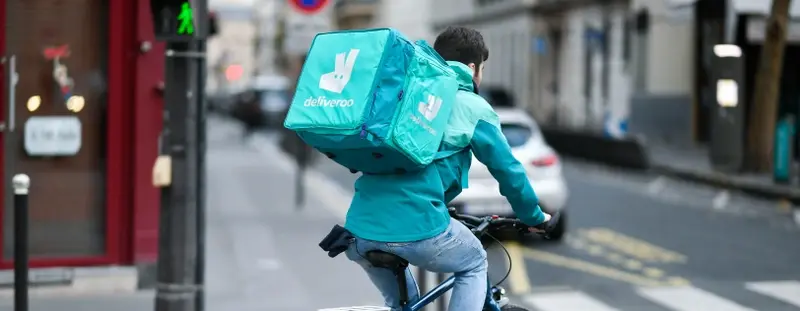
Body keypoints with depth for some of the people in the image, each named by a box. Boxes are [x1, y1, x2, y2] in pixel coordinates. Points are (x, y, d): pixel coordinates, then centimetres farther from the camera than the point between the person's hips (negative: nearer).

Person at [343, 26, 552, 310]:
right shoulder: (474, 107, 9)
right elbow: (508, 169, 13)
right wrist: (534, 217, 30)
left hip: (360, 227, 5)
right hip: (418, 227, -5)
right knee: (475, 266, 25)